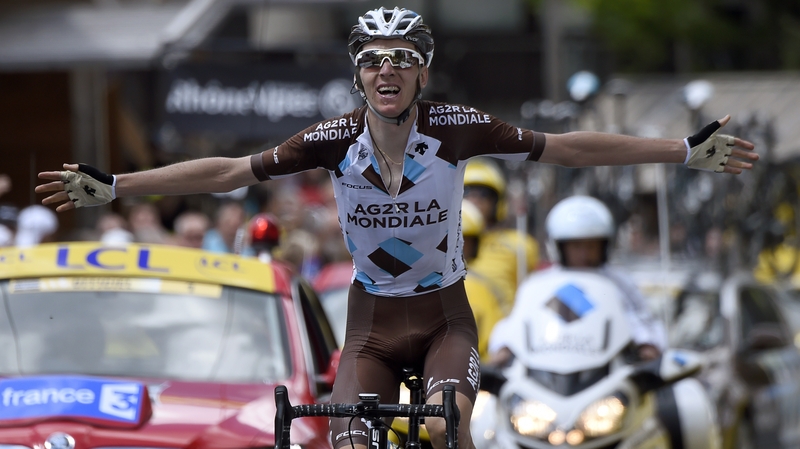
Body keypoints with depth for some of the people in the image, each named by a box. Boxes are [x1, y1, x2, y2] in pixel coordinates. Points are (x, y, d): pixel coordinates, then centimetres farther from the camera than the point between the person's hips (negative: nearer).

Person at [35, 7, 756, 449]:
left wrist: (688, 151, -15)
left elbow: (567, 148, -14)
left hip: (445, 317, -2)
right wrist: (111, 187, -13)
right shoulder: (335, 140, -15)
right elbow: (228, 172, -11)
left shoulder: (458, 129, -18)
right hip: (372, 322, 2)